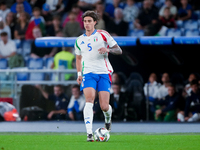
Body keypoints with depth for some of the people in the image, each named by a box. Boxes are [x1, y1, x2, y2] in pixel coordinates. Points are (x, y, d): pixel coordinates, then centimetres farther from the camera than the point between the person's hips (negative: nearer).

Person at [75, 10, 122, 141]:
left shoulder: (103, 35, 4)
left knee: (104, 107, -6)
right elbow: (78, 58, 29)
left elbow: (119, 50, 3)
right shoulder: (80, 40, 14)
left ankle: (108, 119, 32)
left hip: (104, 73, -2)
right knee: (89, 100, -23)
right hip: (88, 73, 2)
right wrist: (79, 74, 14)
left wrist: (108, 49, -18)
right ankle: (89, 133, -29)